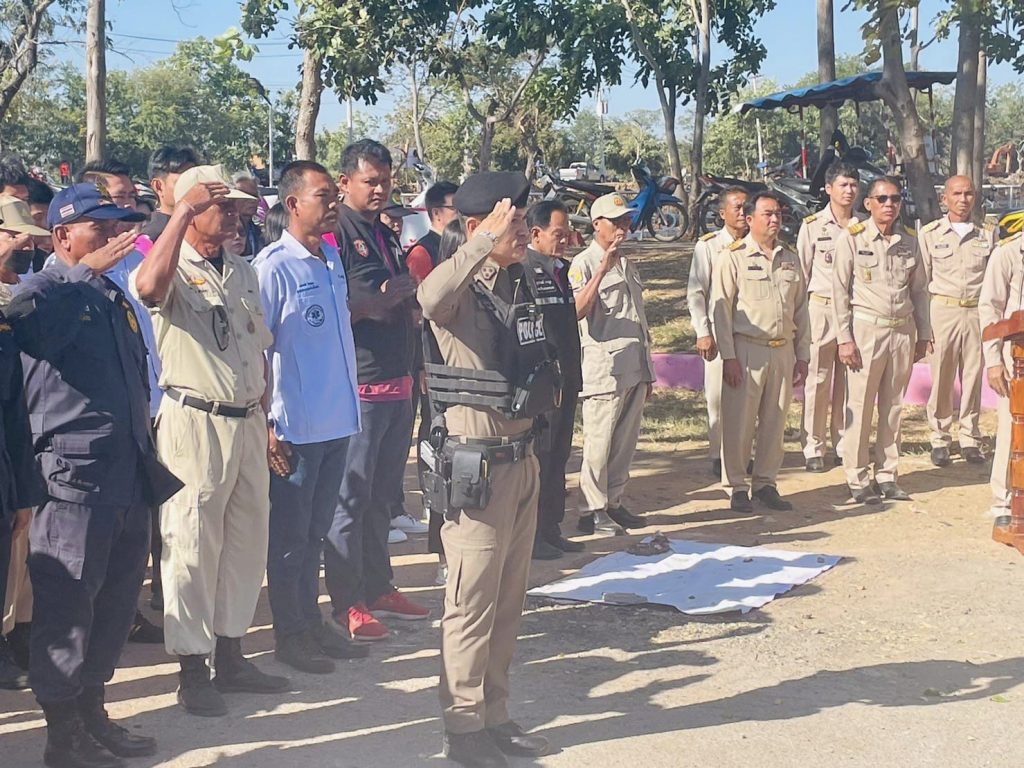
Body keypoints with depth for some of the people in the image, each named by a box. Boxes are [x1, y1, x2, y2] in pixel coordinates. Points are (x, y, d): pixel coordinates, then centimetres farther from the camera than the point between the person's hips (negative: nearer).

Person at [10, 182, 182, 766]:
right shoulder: (44, 290, -4)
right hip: (74, 475, -8)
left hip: (130, 476, 8)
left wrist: (147, 454, 23)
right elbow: (34, 331, -30)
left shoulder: (114, 296, 18)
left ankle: (92, 713, 28)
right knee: (66, 606, 0)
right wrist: (85, 272, -23)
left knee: (116, 602, 14)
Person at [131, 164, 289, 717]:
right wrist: (183, 211, -25)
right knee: (192, 546, -1)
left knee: (246, 541, 12)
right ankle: (192, 668, 9)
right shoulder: (174, 269, -7)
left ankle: (231, 656, 25)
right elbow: (149, 287, -33)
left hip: (248, 422, 7)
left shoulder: (242, 272, 16)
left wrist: (266, 420, 15)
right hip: (195, 421, -7)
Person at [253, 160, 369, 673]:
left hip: (336, 422, 7)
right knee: (289, 538, 6)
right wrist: (265, 427, -17)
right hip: (294, 428, -7)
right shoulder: (272, 266, -13)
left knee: (314, 533, 18)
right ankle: (289, 636, 18)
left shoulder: (333, 259, 10)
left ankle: (311, 624, 30)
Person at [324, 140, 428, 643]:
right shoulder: (337, 233, -7)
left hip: (397, 384, 8)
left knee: (382, 496, 16)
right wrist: (377, 302, -21)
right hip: (358, 386, -8)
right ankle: (347, 603, 5)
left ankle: (378, 588, 26)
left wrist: (410, 294, 6)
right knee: (350, 498, -2)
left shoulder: (386, 234, 18)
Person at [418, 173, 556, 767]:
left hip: (523, 457, 8)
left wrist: (546, 384, 10)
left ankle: (496, 714, 26)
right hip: (477, 465, -8)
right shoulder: (461, 289, -12)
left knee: (509, 600, 14)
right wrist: (487, 240, -34)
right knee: (473, 603, 0)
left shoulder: (522, 284, 10)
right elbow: (431, 298, -39)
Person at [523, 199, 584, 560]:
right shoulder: (522, 269, -13)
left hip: (564, 380, 9)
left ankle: (551, 529, 25)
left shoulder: (560, 269, 14)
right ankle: (531, 535, 8)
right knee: (536, 458, -2)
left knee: (558, 458, 15)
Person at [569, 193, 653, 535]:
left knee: (625, 441, 10)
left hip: (636, 366, 8)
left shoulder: (626, 264, 20)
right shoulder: (584, 264, -5)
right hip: (606, 363, -8)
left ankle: (613, 503, 18)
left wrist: (647, 371, 22)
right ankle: (592, 510, 2)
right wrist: (602, 270, -25)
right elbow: (577, 311, -21)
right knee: (599, 441, -5)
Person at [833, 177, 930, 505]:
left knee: (893, 407, 9)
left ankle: (887, 475, 18)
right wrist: (844, 338, -9)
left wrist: (922, 336, 12)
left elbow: (920, 290, 15)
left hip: (903, 332, 4)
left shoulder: (910, 241, 9)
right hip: (866, 330, -4)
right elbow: (840, 290, -4)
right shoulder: (852, 239, -2)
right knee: (859, 408, -2)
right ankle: (858, 480, 7)